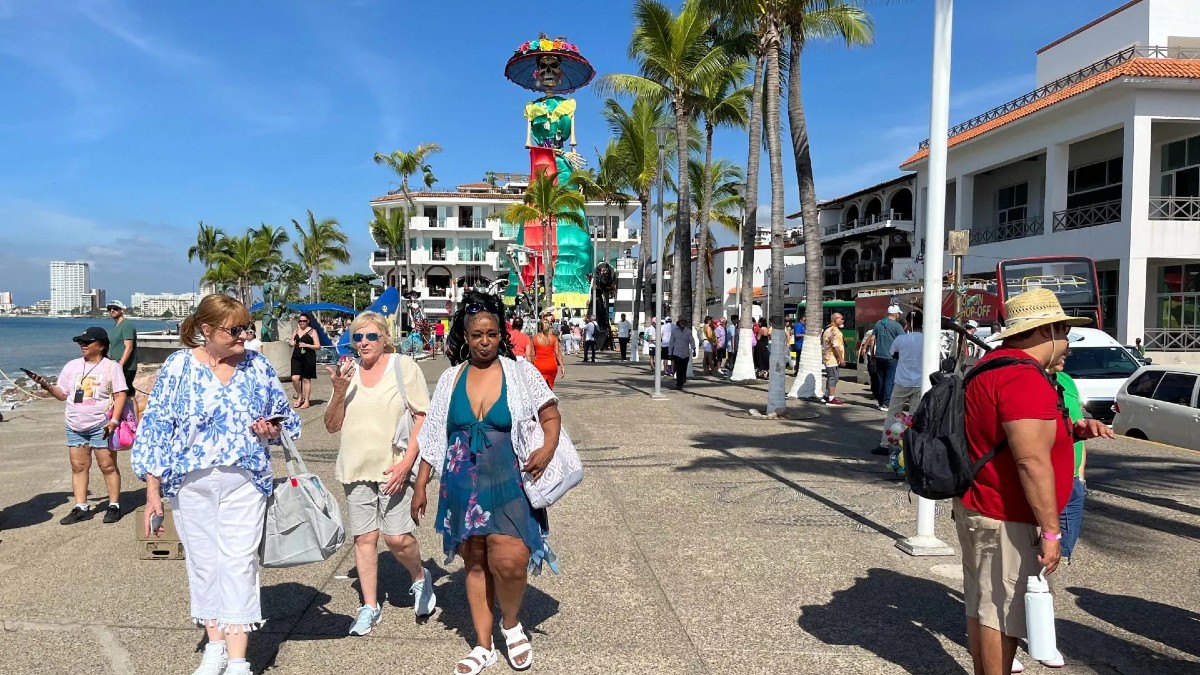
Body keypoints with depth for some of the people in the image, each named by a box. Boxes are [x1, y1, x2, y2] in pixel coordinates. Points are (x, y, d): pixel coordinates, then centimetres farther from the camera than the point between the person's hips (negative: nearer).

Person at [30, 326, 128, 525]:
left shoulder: (111, 367, -3)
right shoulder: (72, 366, 10)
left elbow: (120, 395, -8)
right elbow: (63, 394, 13)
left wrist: (114, 421, -18)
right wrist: (47, 386, -6)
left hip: (101, 426, -5)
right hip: (75, 427, 5)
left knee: (108, 466, -1)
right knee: (78, 466, 8)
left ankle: (114, 505, 7)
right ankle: (81, 508, 16)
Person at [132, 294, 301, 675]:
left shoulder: (258, 366, 1)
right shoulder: (179, 366, -5)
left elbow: (285, 418, 13)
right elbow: (156, 428, -3)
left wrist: (272, 430, -11)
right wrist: (153, 492, -6)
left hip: (244, 481, 0)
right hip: (191, 483, 0)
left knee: (240, 564, -2)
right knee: (203, 562, 10)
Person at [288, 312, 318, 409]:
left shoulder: (312, 331, -1)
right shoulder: (296, 331, 12)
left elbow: (317, 346, -4)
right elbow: (292, 341, 23)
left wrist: (306, 345, -18)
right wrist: (291, 343, -1)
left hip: (308, 358, -4)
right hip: (296, 357, 4)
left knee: (306, 379, 3)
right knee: (295, 378, -7)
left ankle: (306, 401, 13)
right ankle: (299, 397, 15)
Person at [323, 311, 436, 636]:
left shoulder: (403, 366, -3)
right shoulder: (347, 372, 8)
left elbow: (423, 417, -6)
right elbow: (332, 426, 9)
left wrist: (406, 462, -15)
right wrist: (339, 391, -9)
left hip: (394, 468, -4)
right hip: (356, 469, 4)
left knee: (397, 538, -6)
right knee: (364, 537, 6)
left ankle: (420, 578, 24)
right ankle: (370, 607, 21)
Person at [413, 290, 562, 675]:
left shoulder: (521, 373, -3)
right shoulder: (451, 379, 5)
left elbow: (551, 416, 0)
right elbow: (433, 436, 9)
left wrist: (548, 448, -20)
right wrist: (420, 485, 9)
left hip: (508, 483, -3)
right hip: (463, 485, 3)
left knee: (507, 561, -15)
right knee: (475, 564, 12)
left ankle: (511, 624, 17)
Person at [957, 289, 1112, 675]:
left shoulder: (994, 365, 12)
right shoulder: (1024, 378, -21)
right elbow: (1032, 463, -25)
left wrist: (1072, 431, 9)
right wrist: (1051, 530, -20)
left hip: (977, 508, 10)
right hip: (1006, 520, -10)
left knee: (982, 607, 18)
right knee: (1002, 614, 1)